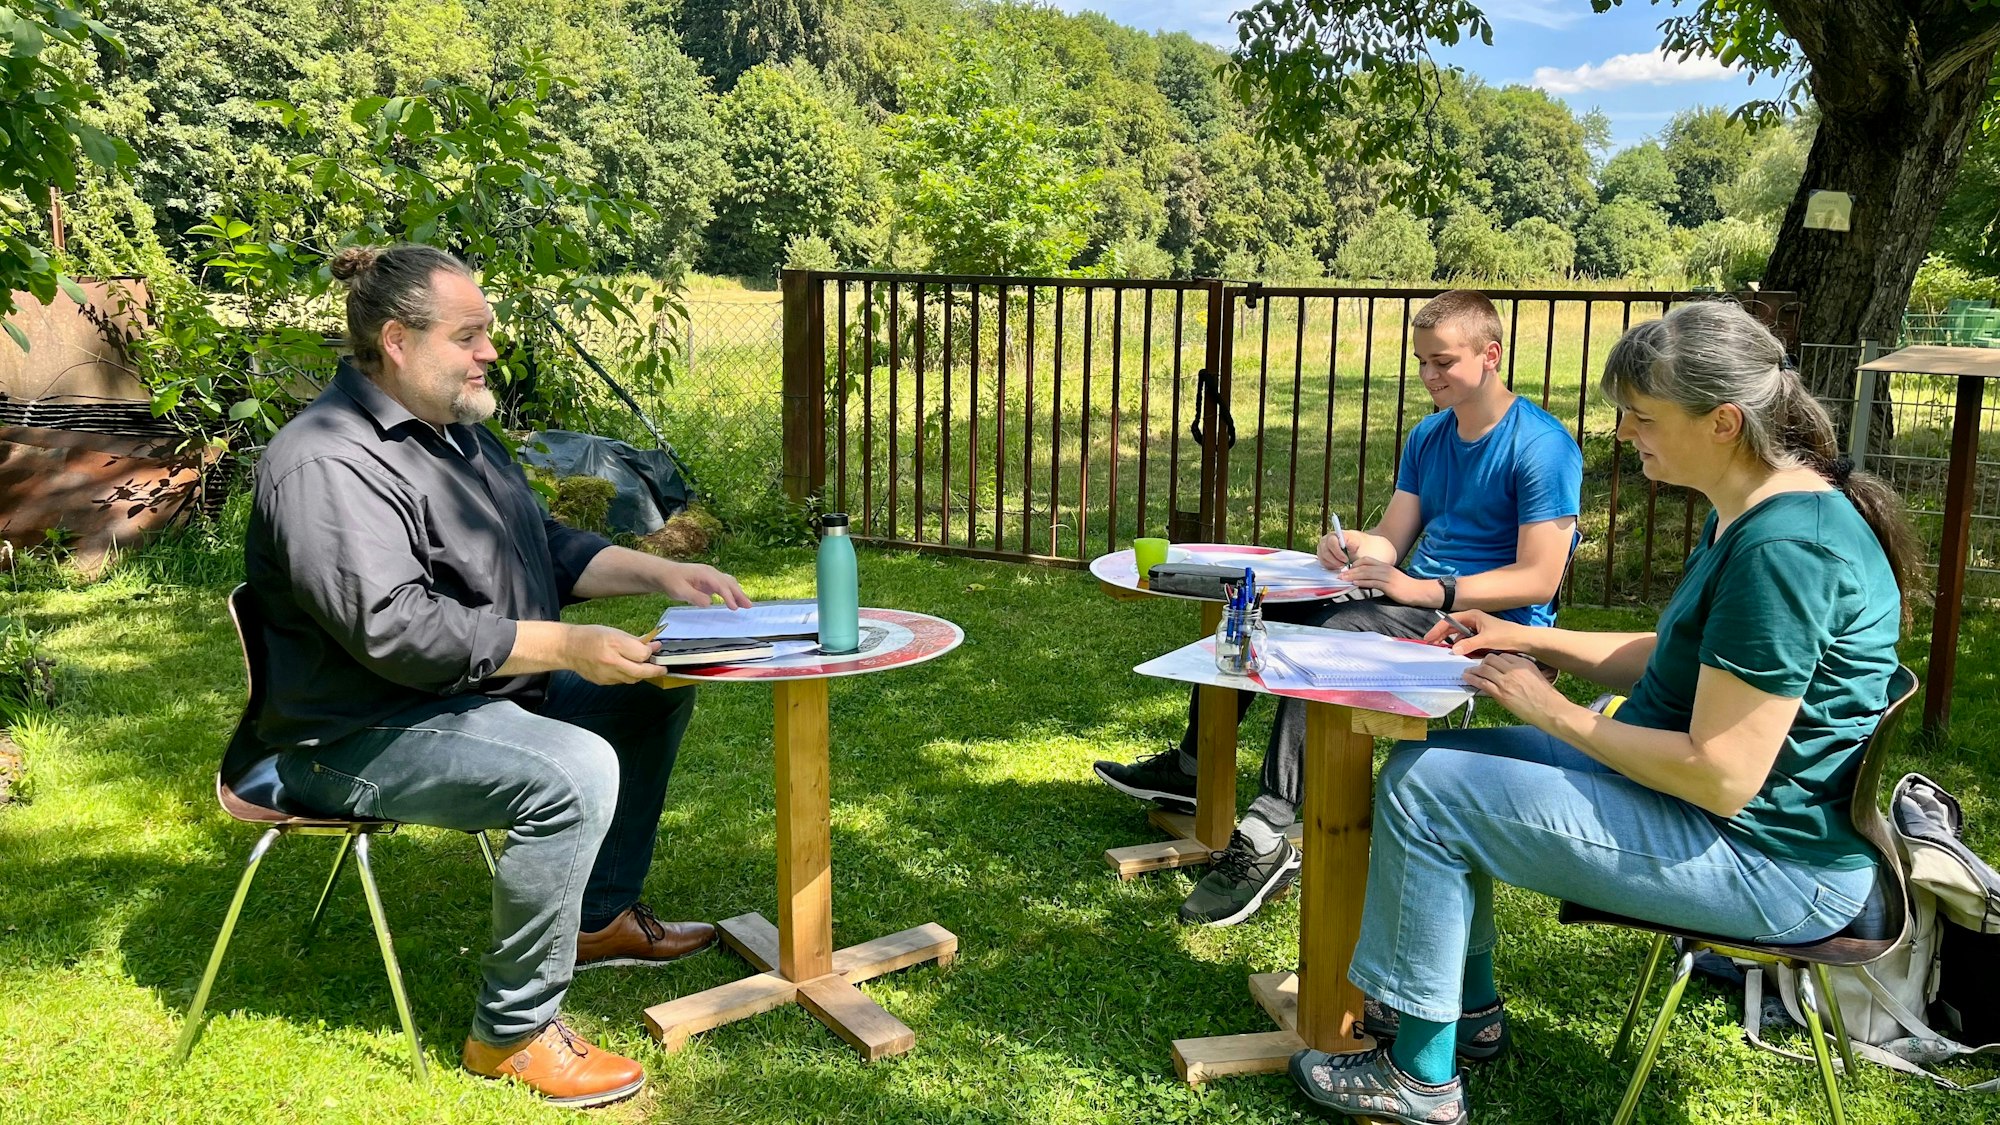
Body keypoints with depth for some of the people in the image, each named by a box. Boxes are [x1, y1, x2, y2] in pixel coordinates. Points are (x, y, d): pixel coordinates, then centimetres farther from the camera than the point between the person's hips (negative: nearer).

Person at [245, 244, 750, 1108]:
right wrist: (566, 646, -30)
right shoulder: (326, 466, -22)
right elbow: (397, 630, -30)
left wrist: (662, 575, 2)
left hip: (482, 690, 11)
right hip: (365, 737, -11)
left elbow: (548, 546, 17)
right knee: (574, 771, -32)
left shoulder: (455, 427, 12)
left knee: (655, 691, 12)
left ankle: (601, 917, 21)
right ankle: (512, 1032, -17)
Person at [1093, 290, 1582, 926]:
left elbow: (1539, 579, -18)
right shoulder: (1428, 437, 13)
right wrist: (1351, 547, -12)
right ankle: (1192, 768, 14)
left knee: (1329, 640, -34)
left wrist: (1421, 590, -25)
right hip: (1414, 601, 9)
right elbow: (1391, 541, 13)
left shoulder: (1542, 446, -13)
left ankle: (1266, 837, -38)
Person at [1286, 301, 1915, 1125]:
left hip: (1765, 865, -11)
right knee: (1426, 757, 12)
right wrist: (1531, 640, 7)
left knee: (1424, 790, -14)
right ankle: (1468, 1008, 23)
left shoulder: (1783, 549, -28)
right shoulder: (1748, 514, 5)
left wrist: (1554, 713, -17)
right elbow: (1675, 658, 17)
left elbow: (1722, 778, -28)